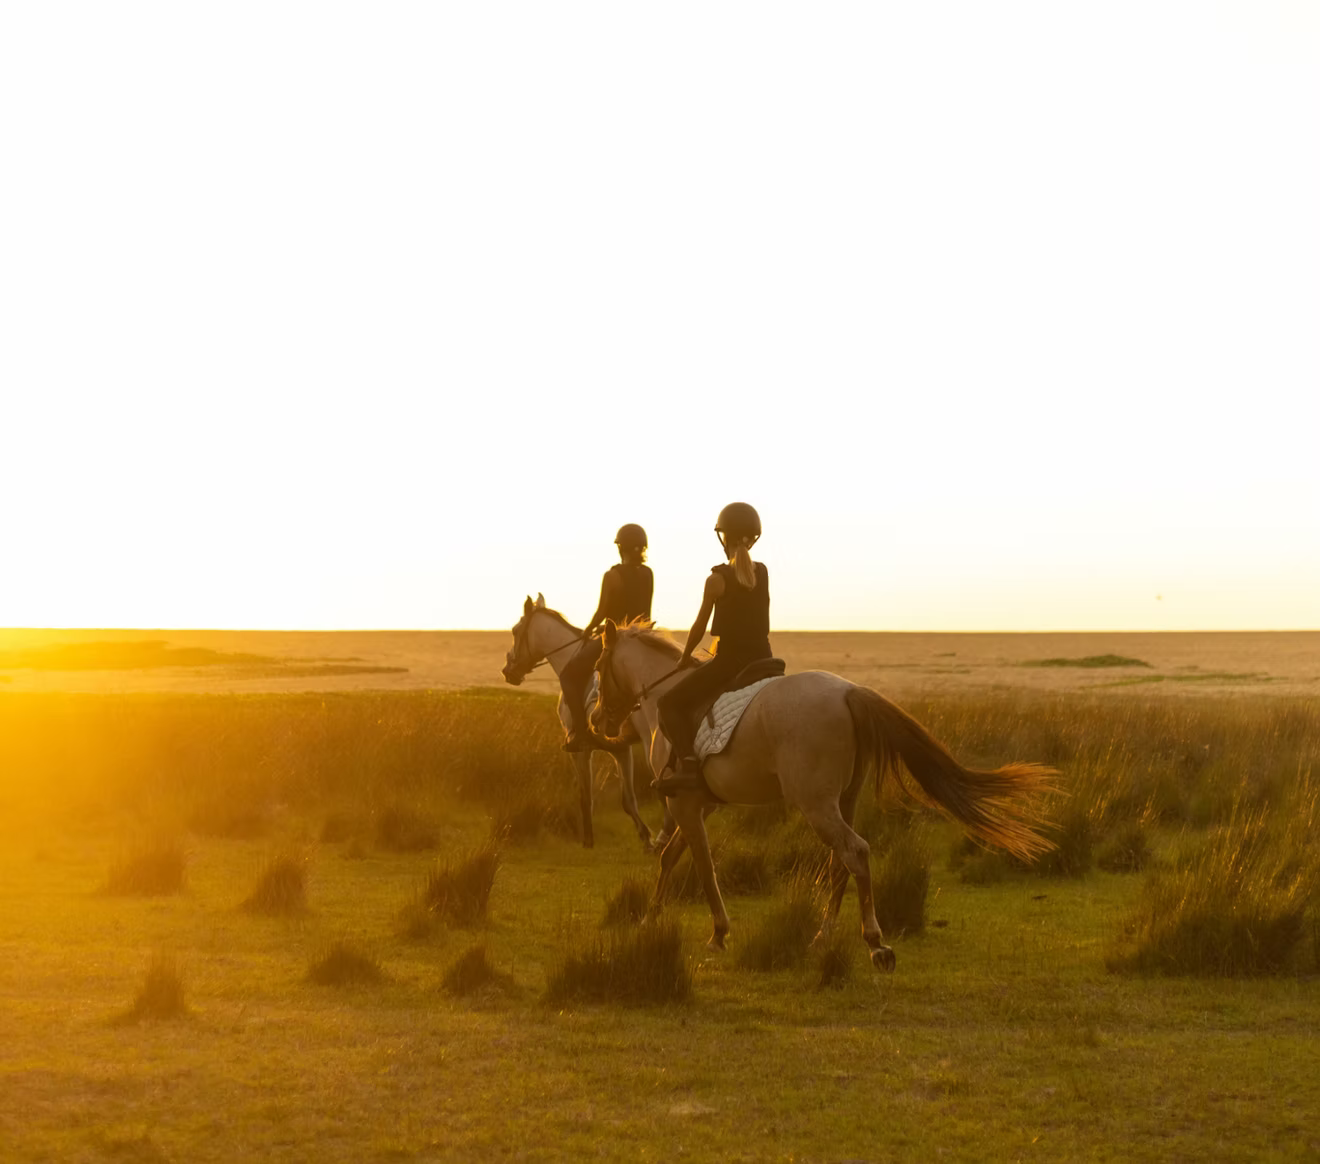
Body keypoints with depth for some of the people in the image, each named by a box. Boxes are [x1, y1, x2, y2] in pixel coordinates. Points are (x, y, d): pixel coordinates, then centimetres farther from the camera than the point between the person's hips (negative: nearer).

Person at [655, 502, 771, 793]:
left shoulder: (717, 579, -10)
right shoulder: (763, 573, 5)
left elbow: (700, 625, -3)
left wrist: (685, 657, 11)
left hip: (728, 660, -6)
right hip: (762, 659, 6)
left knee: (670, 703, 0)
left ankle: (688, 764, -18)